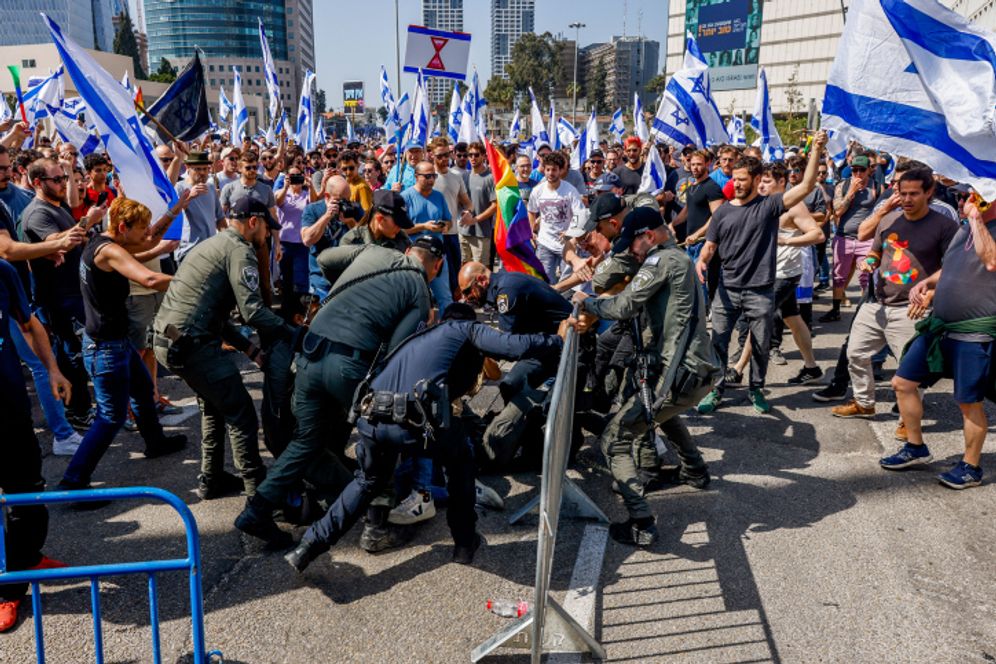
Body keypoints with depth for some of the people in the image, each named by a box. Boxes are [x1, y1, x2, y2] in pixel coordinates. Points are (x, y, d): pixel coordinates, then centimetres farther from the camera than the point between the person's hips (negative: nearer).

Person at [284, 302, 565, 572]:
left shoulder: (418, 338, 36)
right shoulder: (468, 329, 19)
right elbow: (516, 346, 5)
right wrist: (559, 341, 19)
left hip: (372, 419, 6)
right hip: (418, 420, -5)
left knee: (368, 481, 34)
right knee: (461, 458, 27)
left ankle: (312, 544, 27)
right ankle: (464, 542, 32)